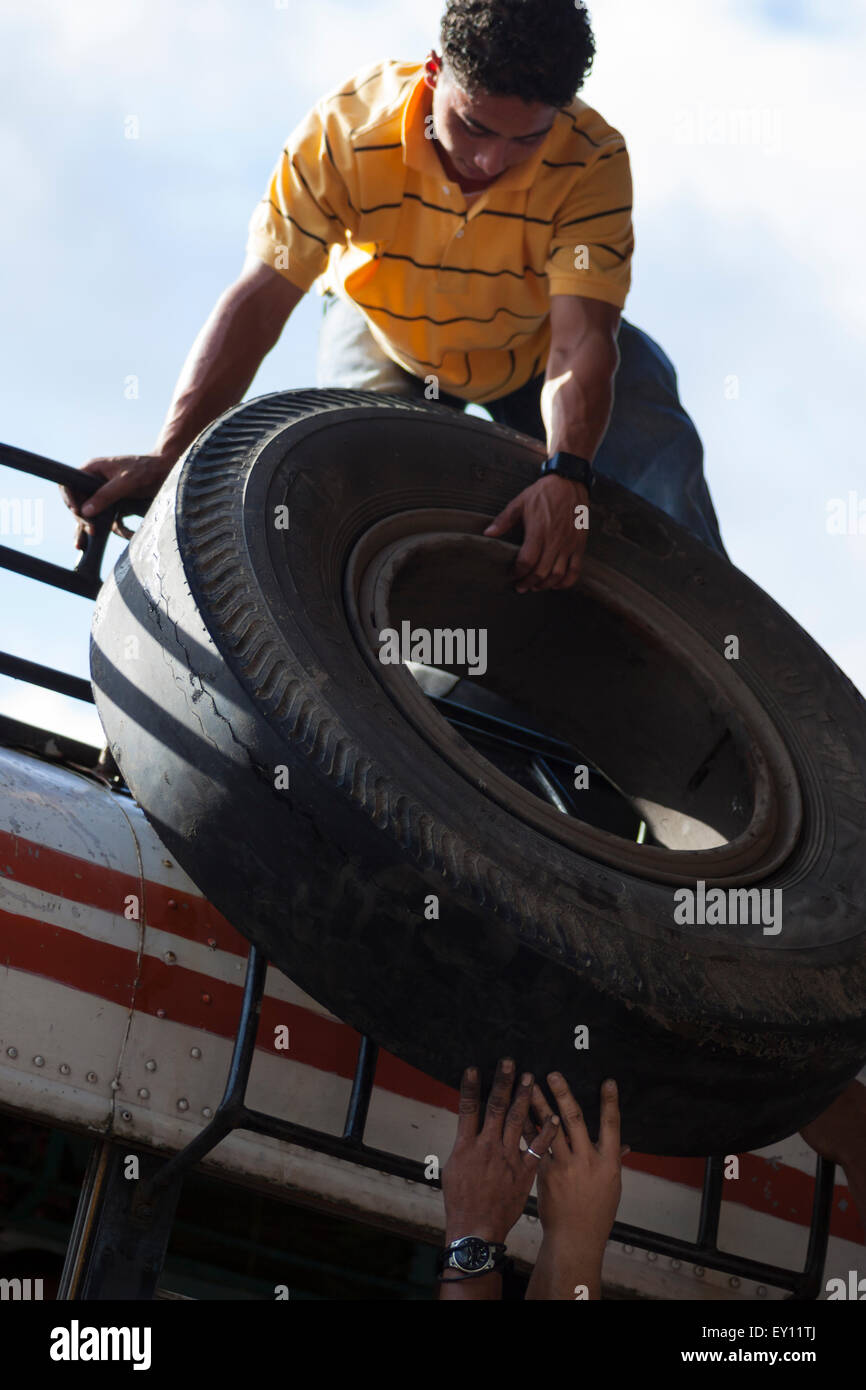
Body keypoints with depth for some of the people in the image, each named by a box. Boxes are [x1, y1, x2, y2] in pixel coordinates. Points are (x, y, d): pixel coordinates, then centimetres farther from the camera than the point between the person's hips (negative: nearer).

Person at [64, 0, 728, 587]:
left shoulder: (592, 162, -34)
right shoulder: (347, 128, -33)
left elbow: (580, 341, -40)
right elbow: (260, 299, -34)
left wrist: (566, 476, -60)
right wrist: (167, 456, -42)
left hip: (535, 346, 1)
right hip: (386, 335, 0)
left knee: (658, 449, -16)